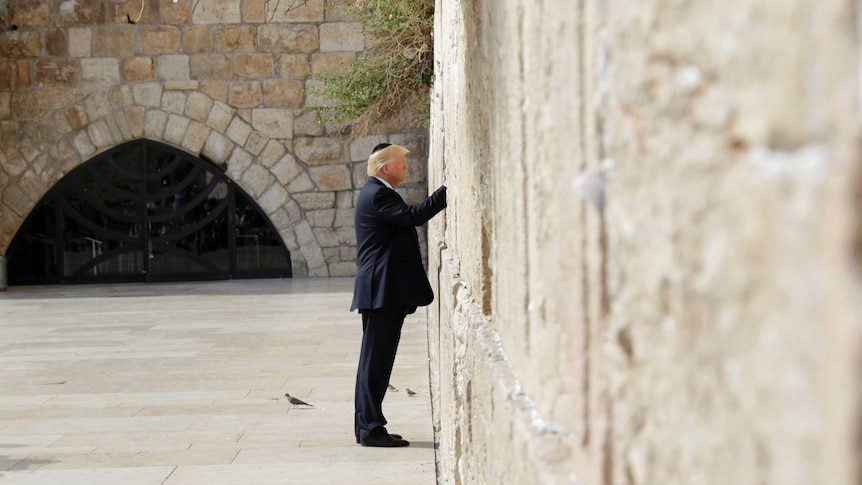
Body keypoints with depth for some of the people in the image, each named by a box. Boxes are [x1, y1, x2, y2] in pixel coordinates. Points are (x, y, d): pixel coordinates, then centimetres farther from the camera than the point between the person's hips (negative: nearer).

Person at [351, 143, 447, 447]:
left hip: (383, 291, 11)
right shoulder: (377, 195, -14)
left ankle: (366, 427, 18)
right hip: (382, 290, -11)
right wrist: (447, 191, -22)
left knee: (376, 360, 13)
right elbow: (414, 216, -25)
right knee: (375, 360, -8)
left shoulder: (377, 193, 21)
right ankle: (371, 428, -6)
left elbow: (407, 219, 21)